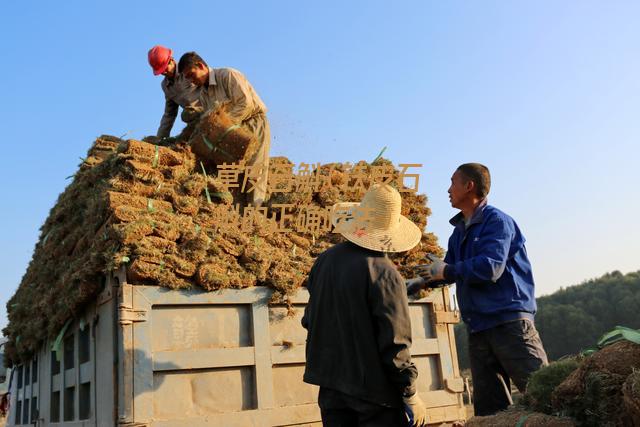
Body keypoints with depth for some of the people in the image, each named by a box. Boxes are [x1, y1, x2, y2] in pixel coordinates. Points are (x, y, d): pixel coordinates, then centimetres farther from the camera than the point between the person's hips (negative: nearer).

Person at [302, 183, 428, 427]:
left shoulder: (324, 261, -1)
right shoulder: (384, 274, -20)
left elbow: (309, 320, 10)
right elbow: (394, 343, -19)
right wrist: (411, 396, -8)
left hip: (330, 385, 6)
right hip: (372, 389, -6)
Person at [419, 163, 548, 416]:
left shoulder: (496, 220, -8)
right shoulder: (459, 230, 17)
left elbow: (490, 267, -21)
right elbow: (447, 270, 27)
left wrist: (448, 271, -9)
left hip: (510, 321, -8)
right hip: (478, 328, 8)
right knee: (488, 406, 9)